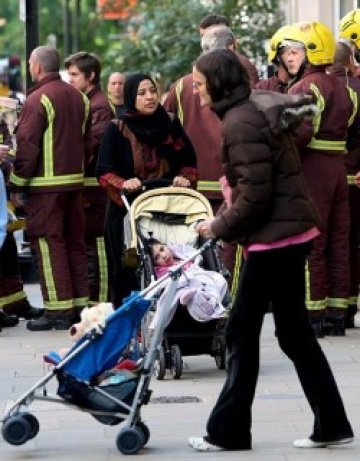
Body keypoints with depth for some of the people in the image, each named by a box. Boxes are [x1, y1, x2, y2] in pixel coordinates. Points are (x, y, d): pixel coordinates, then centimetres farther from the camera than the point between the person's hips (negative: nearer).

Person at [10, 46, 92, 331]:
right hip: (75, 181, 7)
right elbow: (88, 142, 15)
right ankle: (80, 305, 16)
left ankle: (58, 310, -6)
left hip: (46, 183, -7)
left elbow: (27, 145, -14)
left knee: (49, 244, -4)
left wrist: (18, 185, -8)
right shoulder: (79, 97, 11)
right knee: (74, 242, 13)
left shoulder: (38, 99, -12)